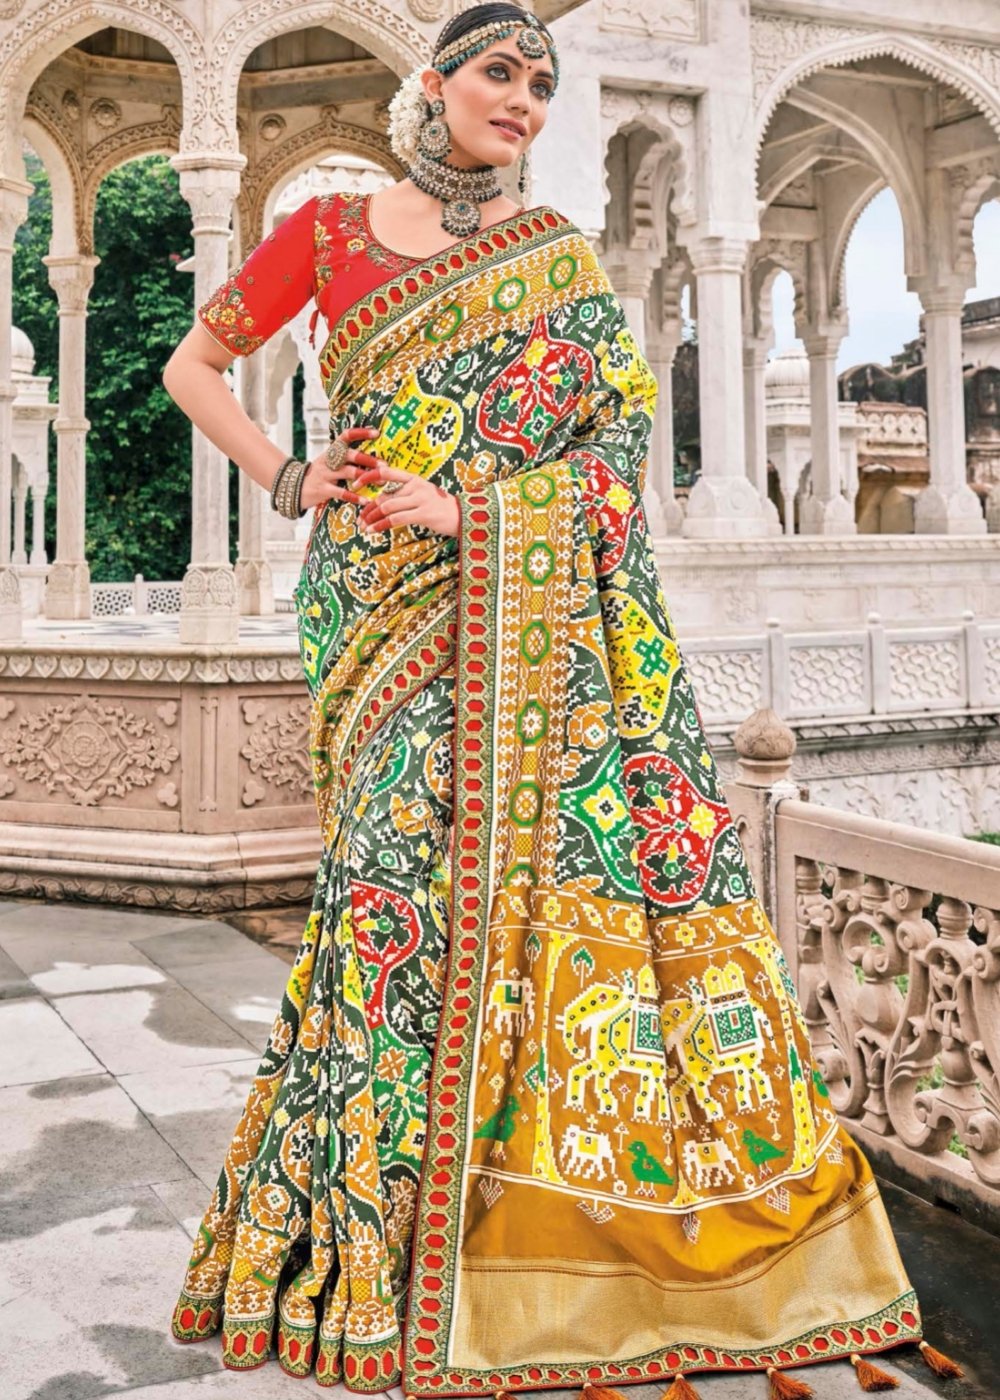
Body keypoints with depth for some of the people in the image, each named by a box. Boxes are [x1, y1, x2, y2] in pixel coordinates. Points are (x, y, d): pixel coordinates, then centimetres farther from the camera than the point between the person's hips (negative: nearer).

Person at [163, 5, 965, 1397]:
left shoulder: (558, 254, 14)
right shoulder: (331, 230, 11)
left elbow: (620, 419, 1)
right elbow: (194, 365, 17)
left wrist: (469, 508, -12)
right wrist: (288, 481, 2)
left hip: (535, 606, 2)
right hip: (389, 602, -1)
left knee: (599, 830, -7)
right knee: (413, 858, -9)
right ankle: (382, 1228, 4)